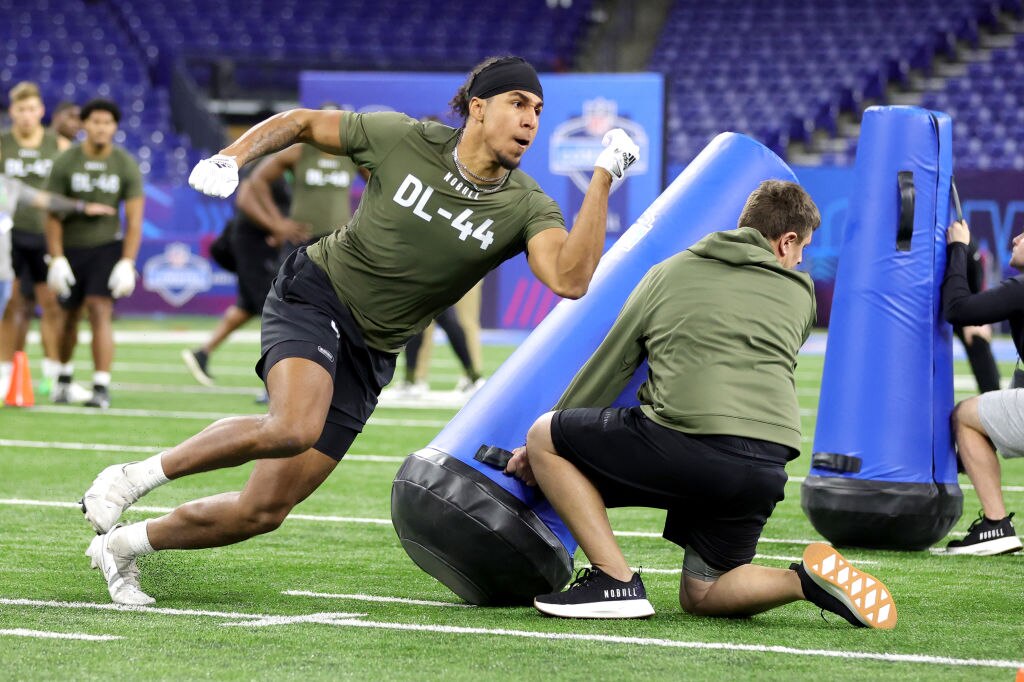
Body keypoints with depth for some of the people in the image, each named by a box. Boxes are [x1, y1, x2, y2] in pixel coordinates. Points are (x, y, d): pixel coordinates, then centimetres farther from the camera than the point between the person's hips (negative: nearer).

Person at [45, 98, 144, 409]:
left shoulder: (127, 166, -8)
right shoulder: (65, 163, -9)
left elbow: (134, 219, -6)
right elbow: (53, 215, -6)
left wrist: (127, 264, -14)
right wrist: (57, 260, -13)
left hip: (107, 246, -1)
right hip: (70, 246, 1)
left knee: (100, 312, -16)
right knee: (69, 316, 11)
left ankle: (102, 387, -15)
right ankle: (64, 376, 35)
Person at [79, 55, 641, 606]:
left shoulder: (526, 208, -9)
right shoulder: (404, 141, -11)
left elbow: (569, 280, -28)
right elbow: (303, 122, 3)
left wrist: (602, 180, -32)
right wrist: (230, 158, -11)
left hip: (369, 354, 4)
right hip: (314, 293, -4)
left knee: (263, 511, 0)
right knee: (292, 428, -35)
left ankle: (123, 545, 21)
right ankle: (137, 475, -15)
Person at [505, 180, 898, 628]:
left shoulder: (669, 274, 17)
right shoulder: (800, 294, 21)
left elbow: (606, 372, 20)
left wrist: (541, 451, 30)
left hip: (685, 448, -4)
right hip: (767, 467, 4)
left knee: (544, 436, 15)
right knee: (701, 596, 22)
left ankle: (615, 581, 2)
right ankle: (808, 579, -6)